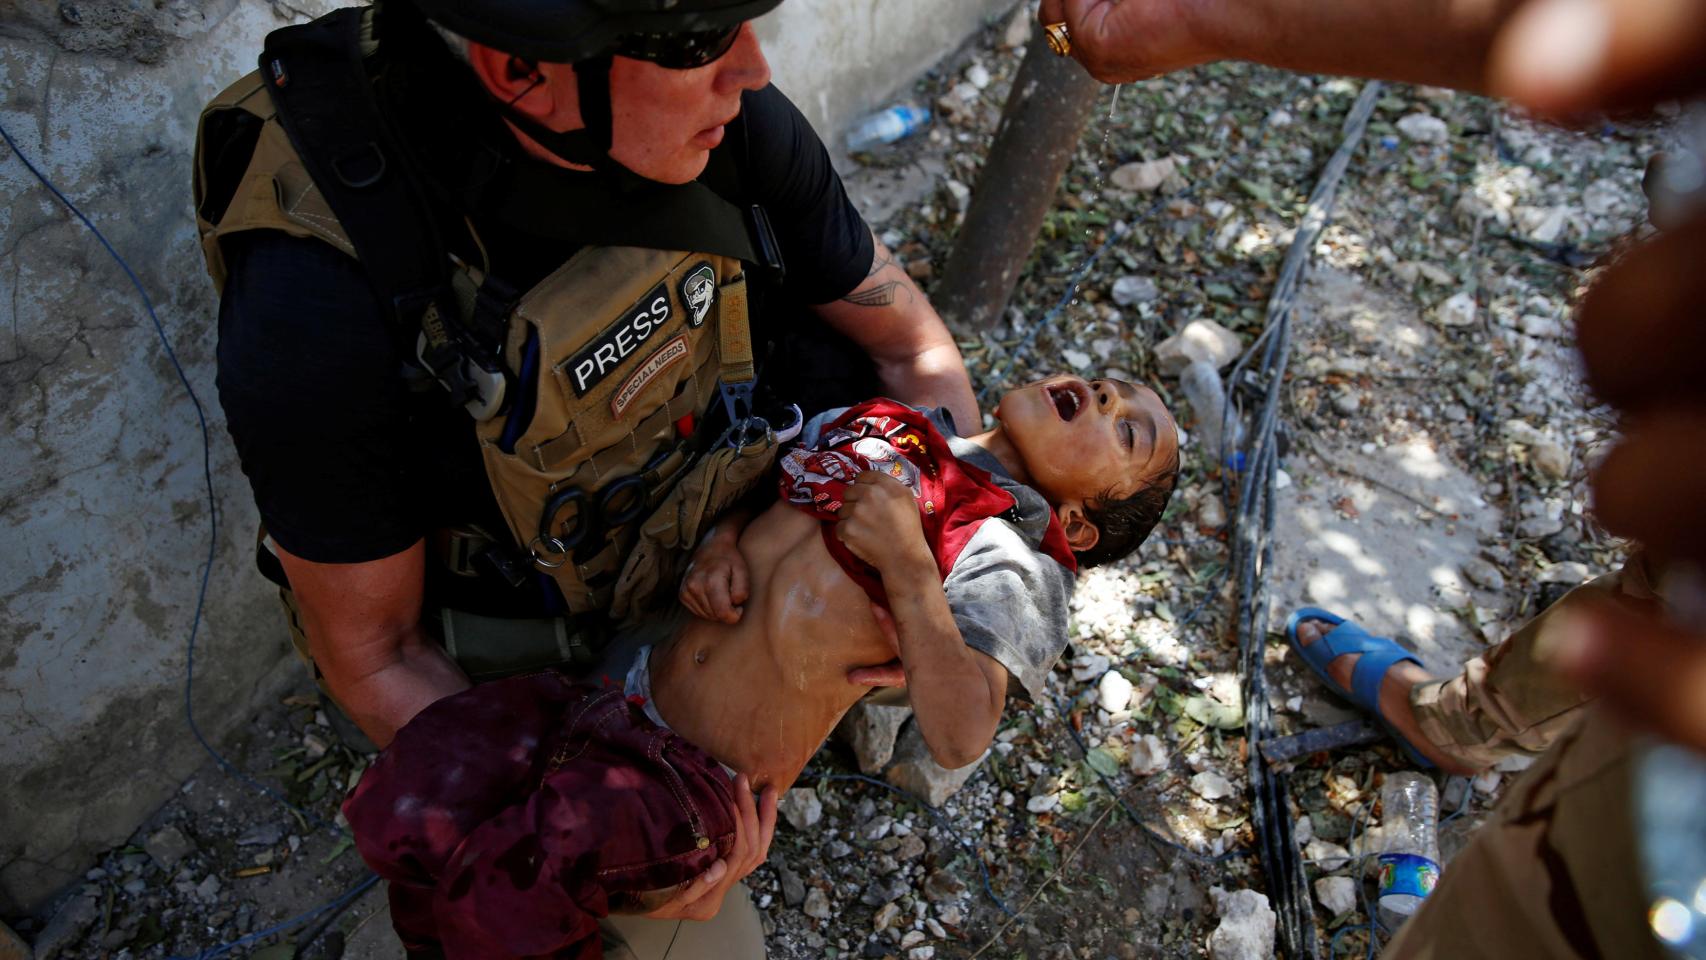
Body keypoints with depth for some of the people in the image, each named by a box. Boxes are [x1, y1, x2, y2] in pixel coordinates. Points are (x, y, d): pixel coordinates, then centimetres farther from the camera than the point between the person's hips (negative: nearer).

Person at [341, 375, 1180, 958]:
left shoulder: (1012, 565, -6)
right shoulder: (884, 426, 11)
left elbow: (960, 736, -20)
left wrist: (905, 564, -23)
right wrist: (717, 546, 0)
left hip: (694, 772, -5)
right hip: (631, 676, 5)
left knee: (510, 882, -23)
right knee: (408, 805, -8)